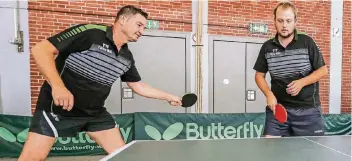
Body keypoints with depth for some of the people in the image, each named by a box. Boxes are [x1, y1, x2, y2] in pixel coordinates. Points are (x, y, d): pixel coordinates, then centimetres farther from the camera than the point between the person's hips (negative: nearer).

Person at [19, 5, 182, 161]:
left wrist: (168, 97, 16)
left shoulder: (127, 58, 2)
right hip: (56, 106, -5)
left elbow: (139, 86, 14)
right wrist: (58, 86, -34)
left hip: (95, 112, 6)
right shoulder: (89, 32, -20)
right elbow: (40, 49, -21)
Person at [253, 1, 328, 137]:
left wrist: (302, 82, -16)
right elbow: (259, 75, 8)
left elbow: (323, 70, 2)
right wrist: (269, 94, -8)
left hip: (308, 109, 0)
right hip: (278, 108, 1)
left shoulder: (307, 42, -3)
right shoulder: (267, 47, 1)